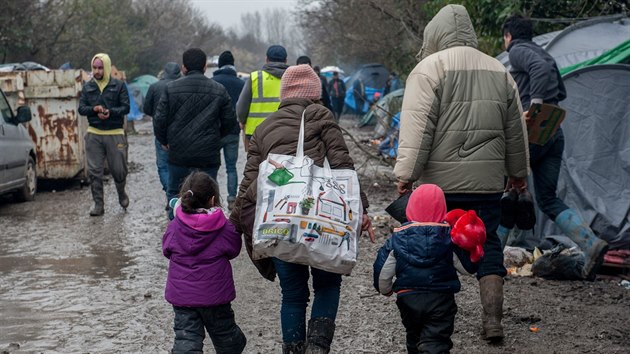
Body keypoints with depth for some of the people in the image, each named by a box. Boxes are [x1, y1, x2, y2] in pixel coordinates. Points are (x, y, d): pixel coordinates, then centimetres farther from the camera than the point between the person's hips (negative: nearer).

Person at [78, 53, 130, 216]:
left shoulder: (119, 86, 0)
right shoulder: (87, 87, 8)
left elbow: (125, 107, -5)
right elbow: (81, 108, 4)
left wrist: (110, 112, -22)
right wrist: (94, 109, -16)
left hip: (115, 134, -2)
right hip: (94, 134, 2)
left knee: (118, 169, 4)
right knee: (94, 171, 0)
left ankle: (122, 194, 33)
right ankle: (98, 204, 8)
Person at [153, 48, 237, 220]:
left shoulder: (171, 88, -3)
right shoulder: (219, 90, 0)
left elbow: (159, 120, -4)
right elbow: (230, 122, 4)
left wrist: (164, 141, 14)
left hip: (178, 154, 0)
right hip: (209, 156, 1)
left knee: (175, 193, 14)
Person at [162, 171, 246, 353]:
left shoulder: (174, 227, -6)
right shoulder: (225, 229, -11)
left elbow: (167, 250, 9)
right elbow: (233, 250, 6)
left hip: (181, 295, 1)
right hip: (214, 295, -1)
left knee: (186, 338, 0)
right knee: (224, 333, 19)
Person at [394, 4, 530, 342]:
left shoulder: (429, 68, -4)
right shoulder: (498, 71, 13)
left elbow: (417, 127, -11)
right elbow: (516, 128, 19)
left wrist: (406, 173, -9)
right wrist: (518, 171, 29)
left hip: (442, 179, -4)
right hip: (488, 180, 4)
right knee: (488, 245, 9)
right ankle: (492, 320, 4)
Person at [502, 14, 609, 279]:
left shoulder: (517, 51, -2)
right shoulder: (545, 54, 24)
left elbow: (540, 68, -23)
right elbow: (561, 93, 28)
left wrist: (535, 104, -25)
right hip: (554, 134, 8)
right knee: (548, 199, 8)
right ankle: (591, 245, -8)